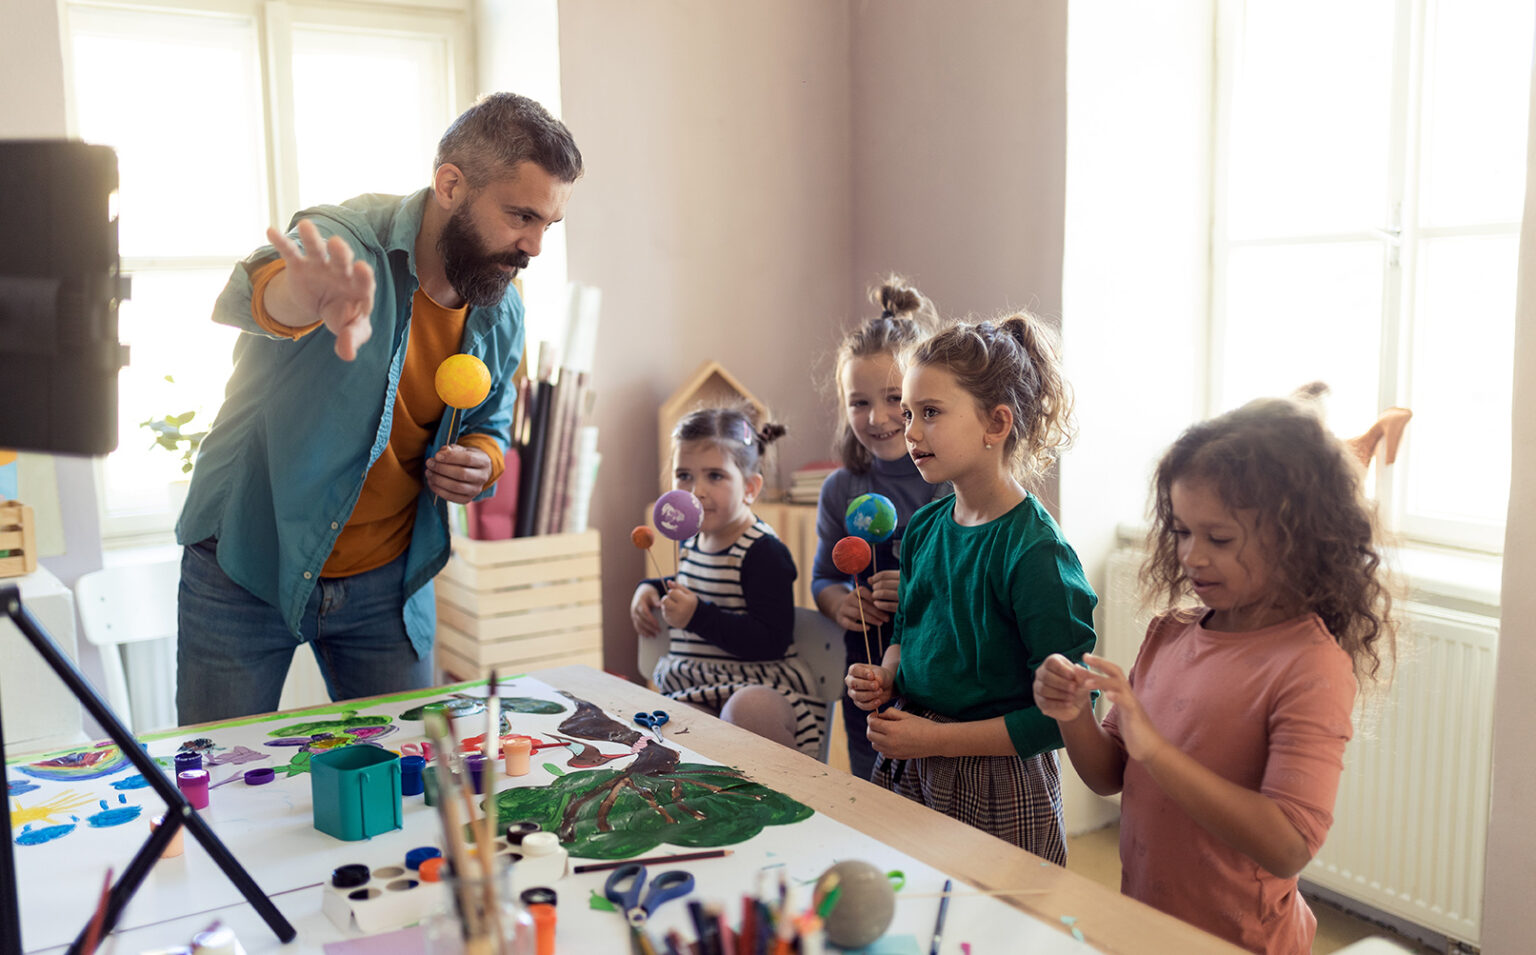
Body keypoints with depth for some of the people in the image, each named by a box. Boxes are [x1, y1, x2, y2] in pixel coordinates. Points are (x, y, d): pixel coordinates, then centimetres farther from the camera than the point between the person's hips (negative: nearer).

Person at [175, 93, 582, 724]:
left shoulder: (501, 315, -2)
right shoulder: (344, 243, -21)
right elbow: (253, 294, -44)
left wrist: (479, 462, -9)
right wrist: (303, 299, -68)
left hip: (388, 583, 4)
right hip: (246, 570, -4)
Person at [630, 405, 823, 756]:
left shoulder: (764, 551, -14)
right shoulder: (692, 538, 13)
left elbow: (771, 641, -22)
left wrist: (698, 616, -26)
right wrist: (652, 588, 19)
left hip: (757, 688, -7)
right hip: (690, 691, 8)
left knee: (749, 712, -39)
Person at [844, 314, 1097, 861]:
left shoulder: (1035, 551, -19)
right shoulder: (923, 527, 2)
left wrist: (936, 738, -18)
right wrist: (885, 677, -2)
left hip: (996, 787, -6)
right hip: (908, 772, 6)